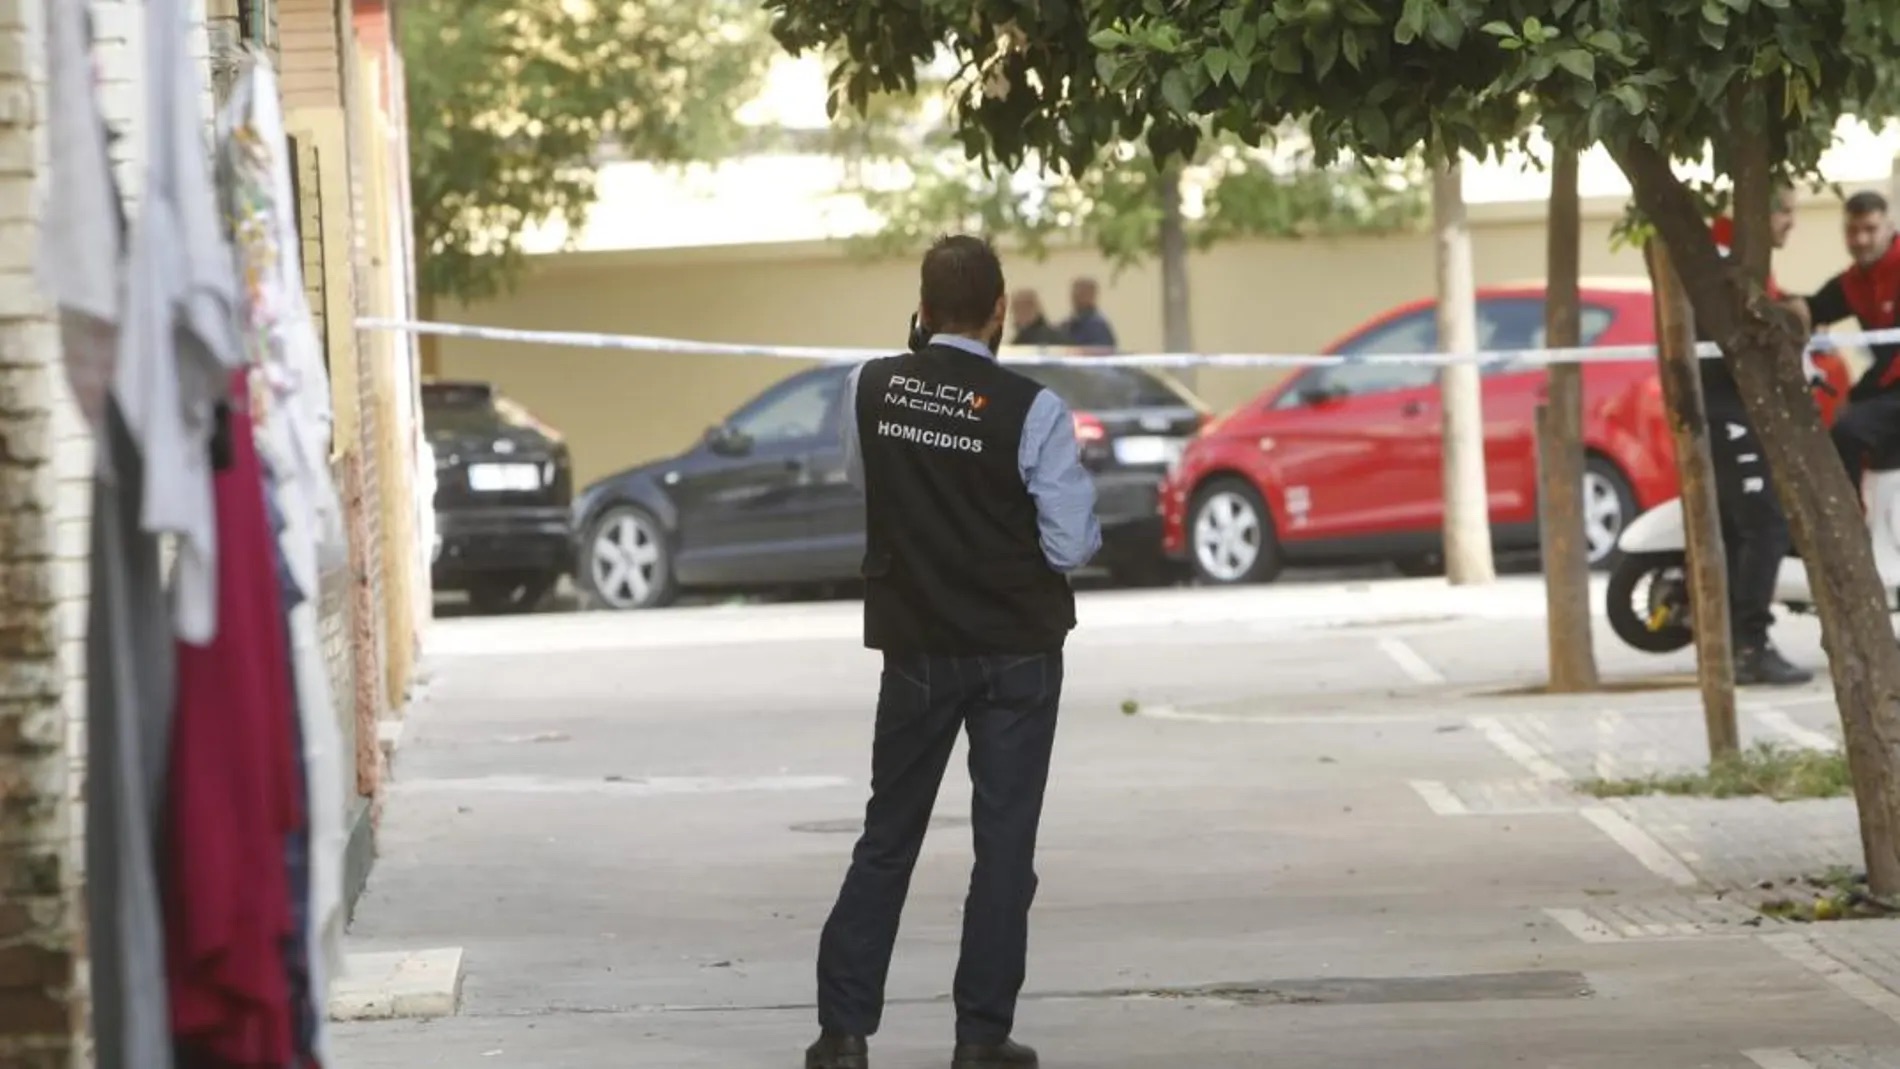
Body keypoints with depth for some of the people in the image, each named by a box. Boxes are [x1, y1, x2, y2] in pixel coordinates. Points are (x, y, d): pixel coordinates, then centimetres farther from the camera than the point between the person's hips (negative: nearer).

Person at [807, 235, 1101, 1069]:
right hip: (1016, 655, -3)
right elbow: (1071, 545, -13)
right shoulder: (1030, 411, -16)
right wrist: (1082, 503, 7)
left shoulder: (872, 389, -6)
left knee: (888, 839, 12)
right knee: (1004, 843, 5)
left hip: (915, 648, 3)